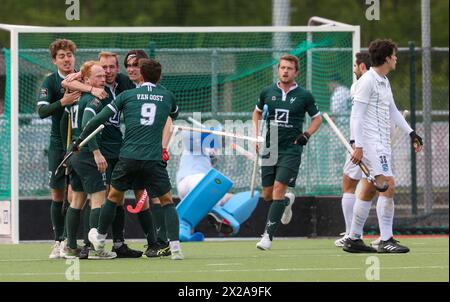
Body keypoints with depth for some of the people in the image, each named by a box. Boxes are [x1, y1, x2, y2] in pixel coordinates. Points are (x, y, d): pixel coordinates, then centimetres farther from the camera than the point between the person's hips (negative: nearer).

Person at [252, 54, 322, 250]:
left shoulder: (304, 96, -1)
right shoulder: (268, 92, 5)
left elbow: (317, 118, 12)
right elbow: (257, 112, 22)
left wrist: (307, 134, -5)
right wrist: (258, 136, 10)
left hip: (291, 149, -4)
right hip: (269, 149, 4)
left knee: (279, 188, -16)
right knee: (267, 195, 4)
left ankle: (268, 235, -16)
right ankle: (287, 201, 40)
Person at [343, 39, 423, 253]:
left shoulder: (384, 82, 16)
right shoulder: (367, 81, -13)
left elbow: (393, 111, 27)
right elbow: (356, 115, -16)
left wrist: (411, 133, 22)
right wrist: (358, 146, -20)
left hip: (382, 143, 10)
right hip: (370, 143, -10)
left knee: (368, 191, 10)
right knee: (388, 185, -16)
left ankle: (353, 239, 15)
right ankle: (386, 240, -16)